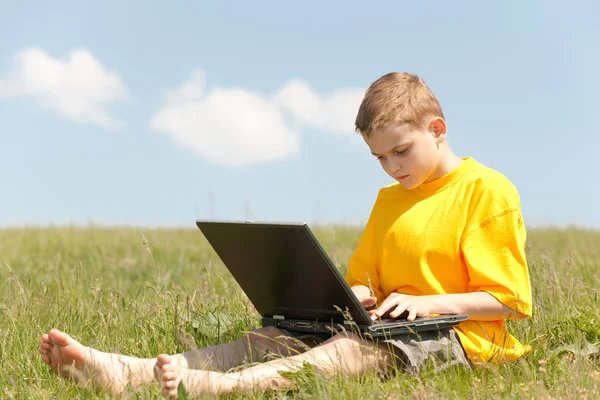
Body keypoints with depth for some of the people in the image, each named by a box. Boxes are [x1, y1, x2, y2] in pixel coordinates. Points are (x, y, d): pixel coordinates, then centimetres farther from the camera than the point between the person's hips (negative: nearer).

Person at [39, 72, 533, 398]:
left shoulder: (489, 191, -3)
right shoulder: (389, 200, 21)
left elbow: (508, 299, -7)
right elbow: (363, 273, 23)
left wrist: (427, 302, -17)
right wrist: (358, 294, -1)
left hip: (455, 333, -7)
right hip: (383, 325, 7)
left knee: (353, 350, -37)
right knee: (274, 337, -16)